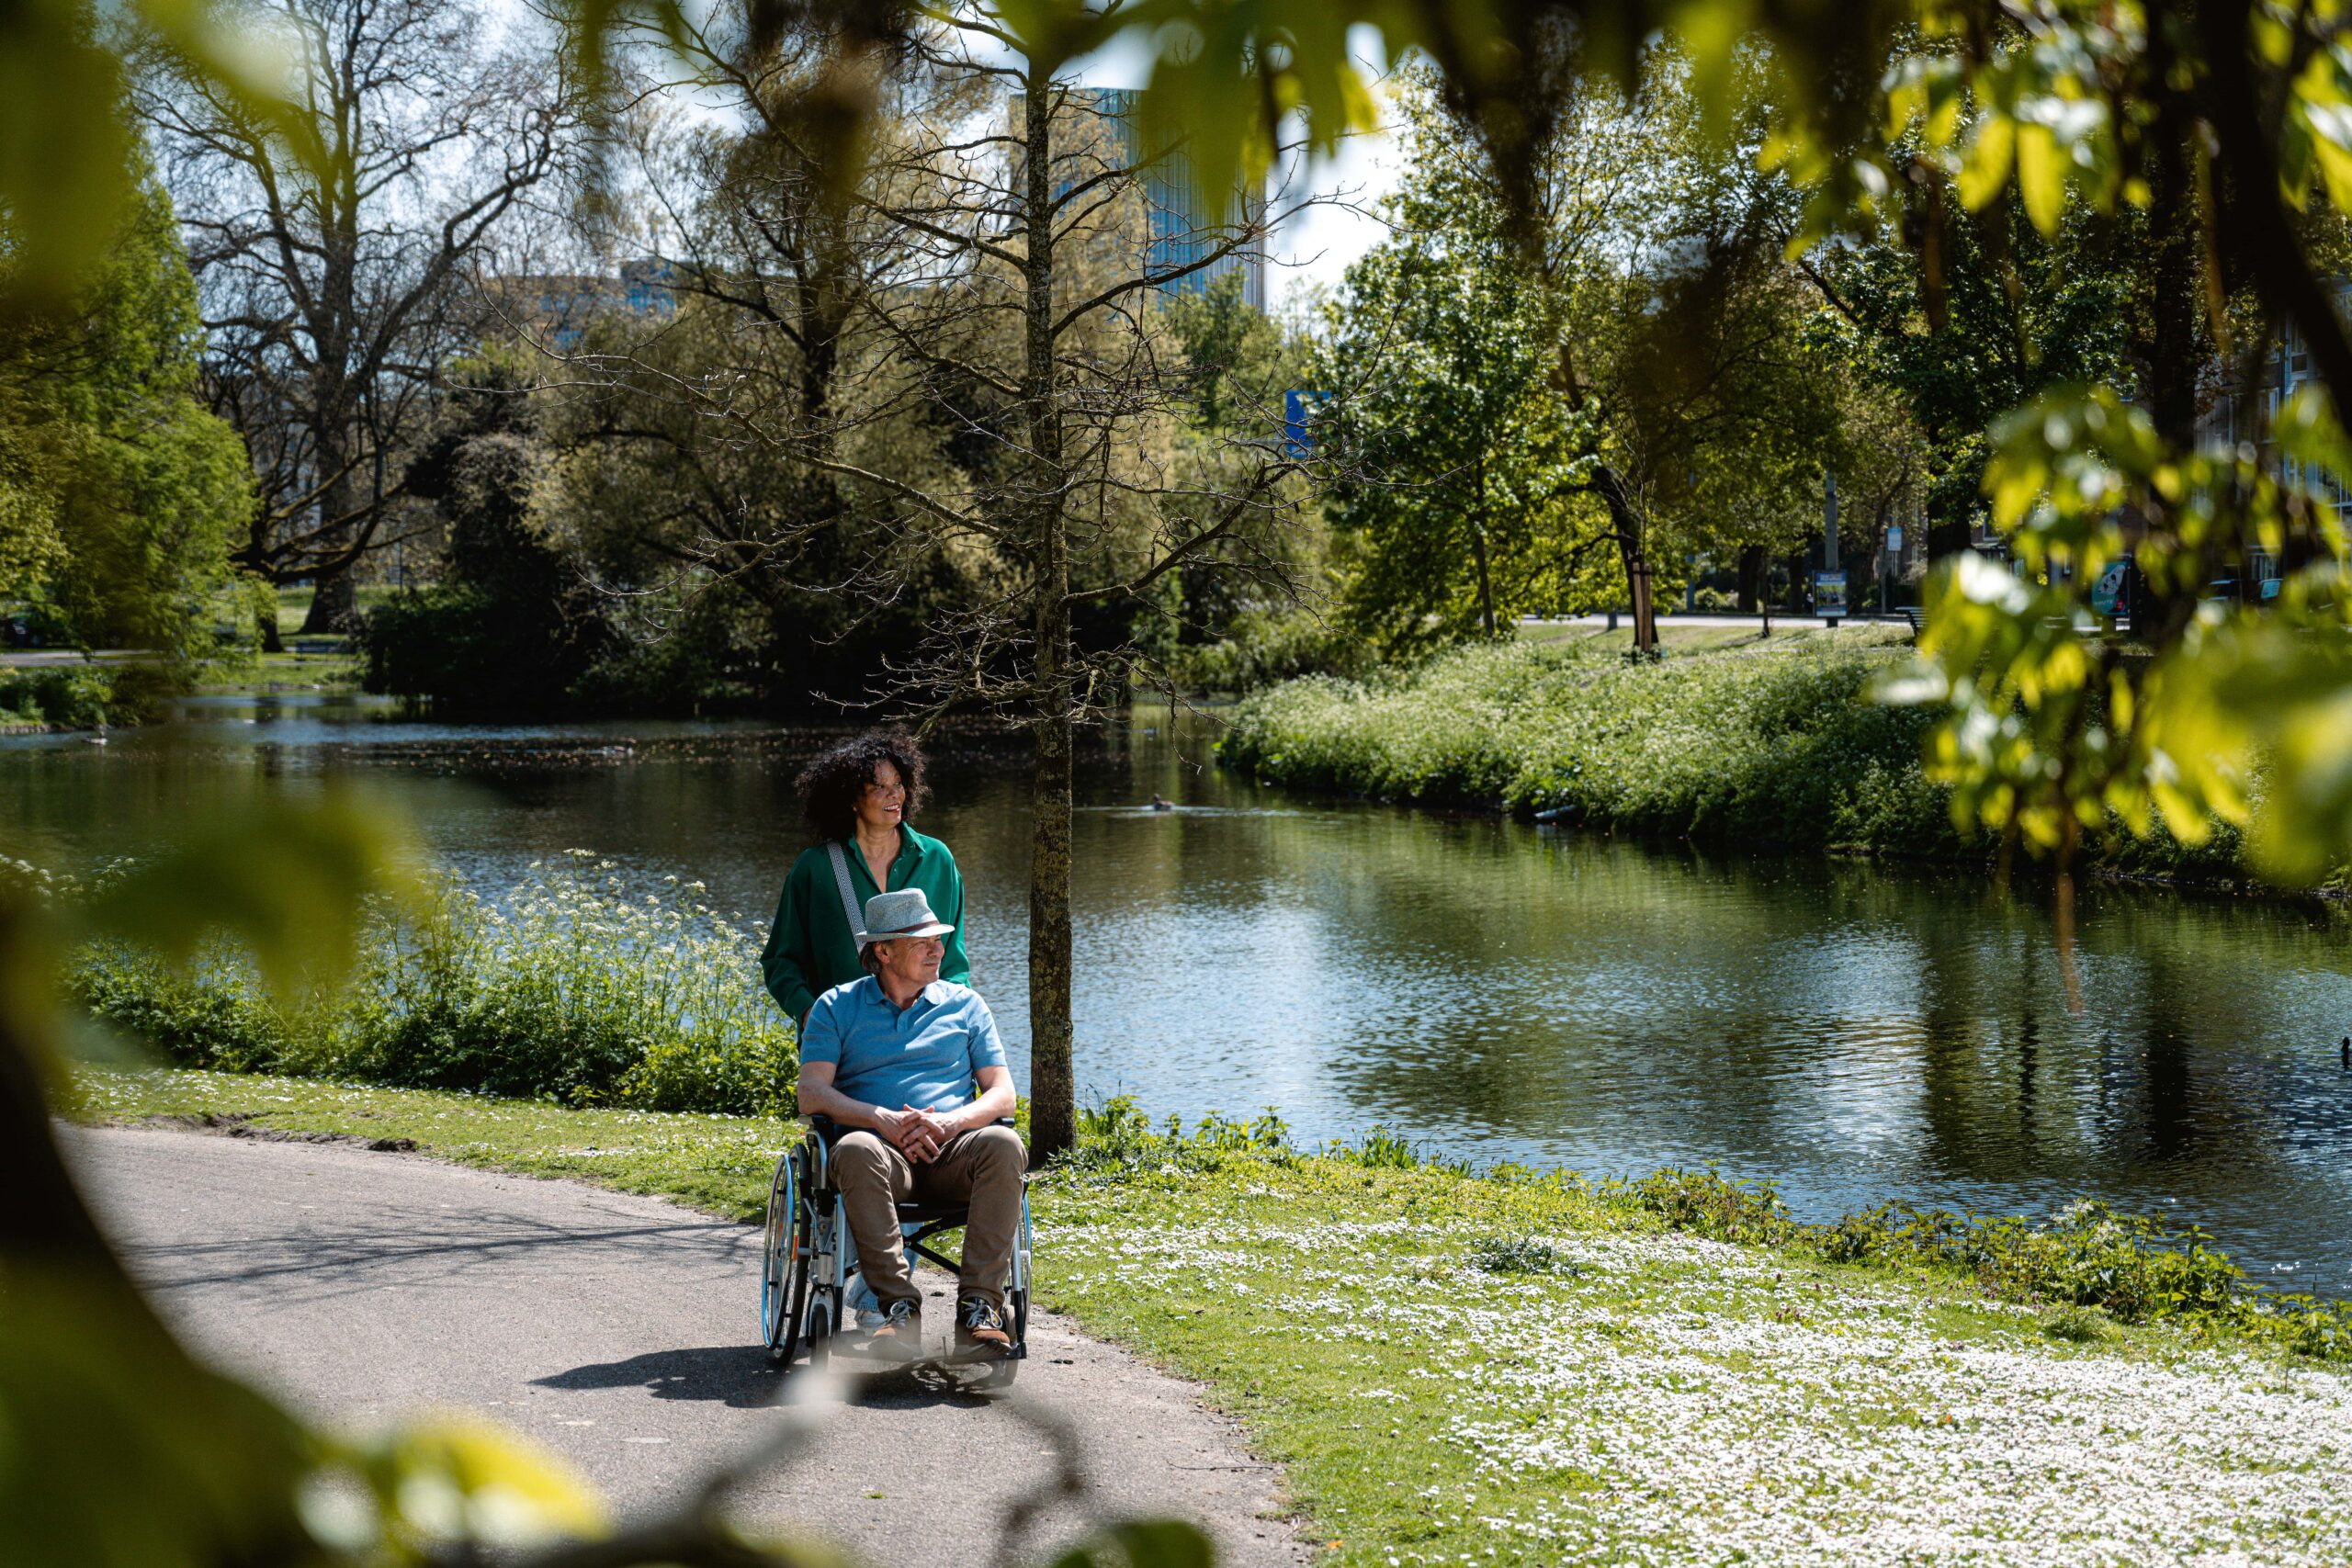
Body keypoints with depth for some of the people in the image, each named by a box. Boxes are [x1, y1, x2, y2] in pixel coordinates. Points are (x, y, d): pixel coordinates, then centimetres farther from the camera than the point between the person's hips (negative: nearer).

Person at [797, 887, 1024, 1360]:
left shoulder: (964, 1004, 19)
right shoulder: (837, 1007, 13)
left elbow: (1002, 1094, 11)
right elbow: (812, 1095, 0)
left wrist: (949, 1122, -10)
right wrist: (882, 1119, -16)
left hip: (951, 1151, 2)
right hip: (881, 1149, -1)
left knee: (1003, 1144, -33)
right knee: (855, 1150, -38)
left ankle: (979, 1305, -36)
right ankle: (899, 1308, -40)